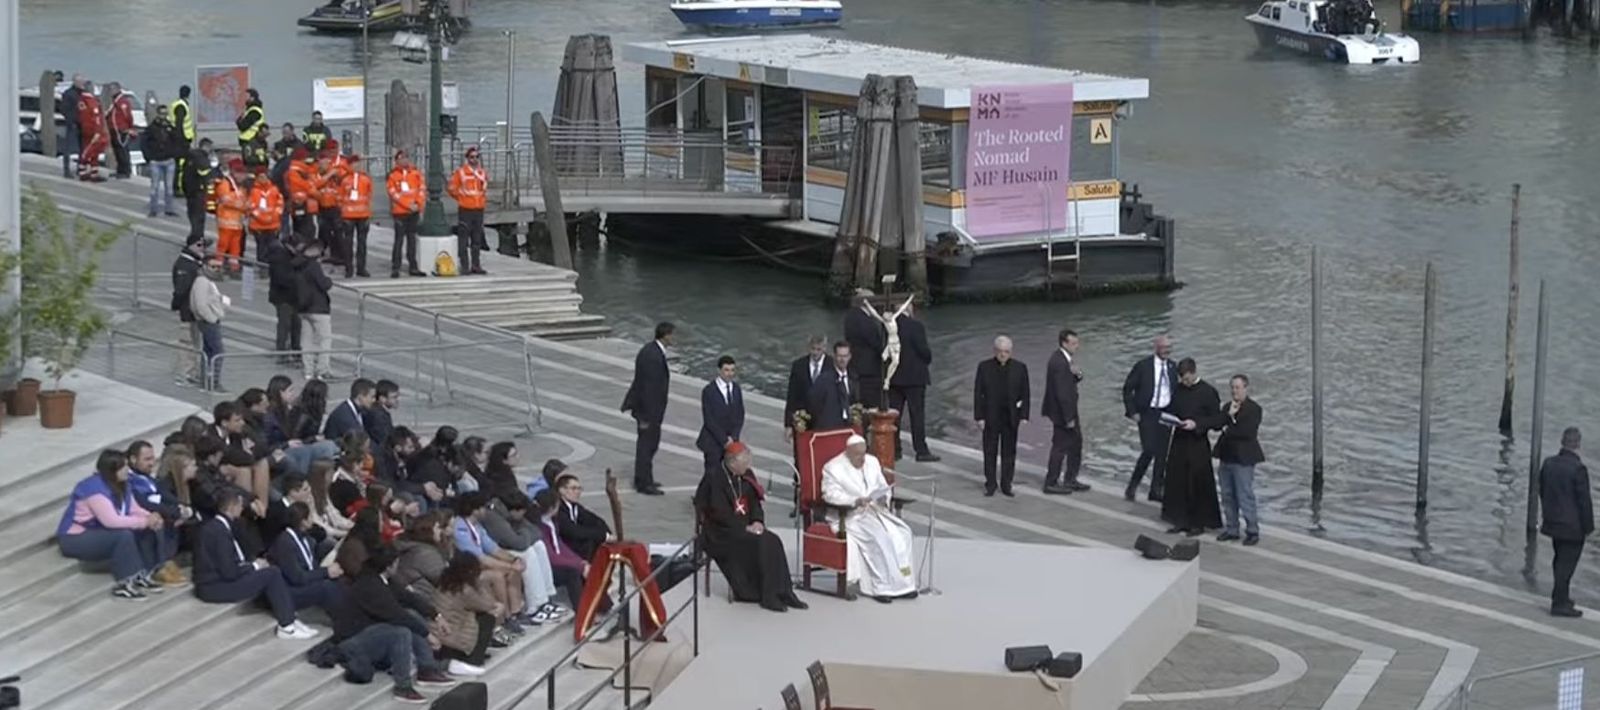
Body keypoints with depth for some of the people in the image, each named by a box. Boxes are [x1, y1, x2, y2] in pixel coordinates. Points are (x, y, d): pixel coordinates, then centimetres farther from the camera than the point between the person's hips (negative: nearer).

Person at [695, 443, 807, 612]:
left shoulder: (745, 476, 9)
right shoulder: (714, 478, -12)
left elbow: (754, 503, 14)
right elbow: (719, 513, -17)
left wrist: (757, 521, -7)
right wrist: (744, 527, -21)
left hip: (745, 527, 6)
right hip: (720, 533, -6)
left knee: (773, 541, -20)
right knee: (759, 544, -28)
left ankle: (782, 592, -20)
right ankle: (767, 597, -23)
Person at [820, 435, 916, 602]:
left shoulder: (872, 462, 17)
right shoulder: (833, 468, -2)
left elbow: (884, 487, 18)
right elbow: (831, 494, -15)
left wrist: (883, 497, -6)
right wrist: (855, 501, -29)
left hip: (876, 511, 6)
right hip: (850, 516, -6)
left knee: (901, 532, -19)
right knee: (878, 536, -30)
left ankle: (903, 582, -18)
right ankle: (882, 586, -27)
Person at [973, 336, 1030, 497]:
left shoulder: (1019, 368, 1)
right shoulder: (984, 367, -1)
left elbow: (1025, 394, 3)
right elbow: (978, 393, -1)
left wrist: (1024, 416, -3)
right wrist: (979, 416, -6)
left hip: (1011, 417, 1)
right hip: (991, 416, -1)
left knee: (1009, 452, 6)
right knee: (990, 452, 4)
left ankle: (1006, 484, 13)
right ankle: (990, 485, 12)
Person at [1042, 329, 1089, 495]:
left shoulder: (1064, 358, 6)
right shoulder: (1059, 363, -25)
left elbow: (1072, 381, 13)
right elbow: (1061, 392, -26)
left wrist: (1078, 374, -11)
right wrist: (1068, 418, -22)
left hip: (1068, 409, 10)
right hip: (1061, 411, -10)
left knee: (1076, 443, 18)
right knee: (1060, 447, 1)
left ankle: (1071, 480, 27)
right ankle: (1051, 483, 12)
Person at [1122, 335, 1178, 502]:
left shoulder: (1172, 368, 8)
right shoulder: (1143, 366, -7)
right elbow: (1127, 388, -3)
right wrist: (1132, 412, -8)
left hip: (1166, 413, 5)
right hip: (1147, 413, -5)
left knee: (1162, 453, 6)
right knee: (1149, 451, -13)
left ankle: (1156, 490, 15)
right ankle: (1133, 485, 4)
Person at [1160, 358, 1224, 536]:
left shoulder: (1208, 392, -9)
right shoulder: (1178, 389, 8)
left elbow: (1217, 420, -10)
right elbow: (1171, 409, 19)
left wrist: (1196, 424, -21)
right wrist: (1169, 418, -4)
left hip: (1198, 444, -6)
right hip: (1179, 441, 6)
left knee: (1198, 484, 1)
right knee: (1177, 481, 8)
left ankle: (1199, 523, 11)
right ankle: (1182, 520, 19)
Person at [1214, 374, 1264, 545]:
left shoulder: (1254, 409, -7)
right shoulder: (1228, 406, 15)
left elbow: (1248, 432, -17)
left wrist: (1228, 431, -9)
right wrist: (1229, 415, -12)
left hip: (1243, 459, -7)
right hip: (1226, 457, 7)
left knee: (1245, 496, -6)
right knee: (1228, 496, 11)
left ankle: (1252, 531, 0)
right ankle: (1231, 529, 19)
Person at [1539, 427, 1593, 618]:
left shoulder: (1548, 464, -1)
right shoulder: (1578, 469, -23)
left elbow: (1541, 492, 9)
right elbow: (1584, 500, -19)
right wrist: (1588, 526, -8)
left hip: (1553, 521, 7)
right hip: (1572, 526, -7)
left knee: (1560, 561, 21)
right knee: (1567, 564, 2)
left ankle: (1561, 597, 34)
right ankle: (1560, 604, 6)